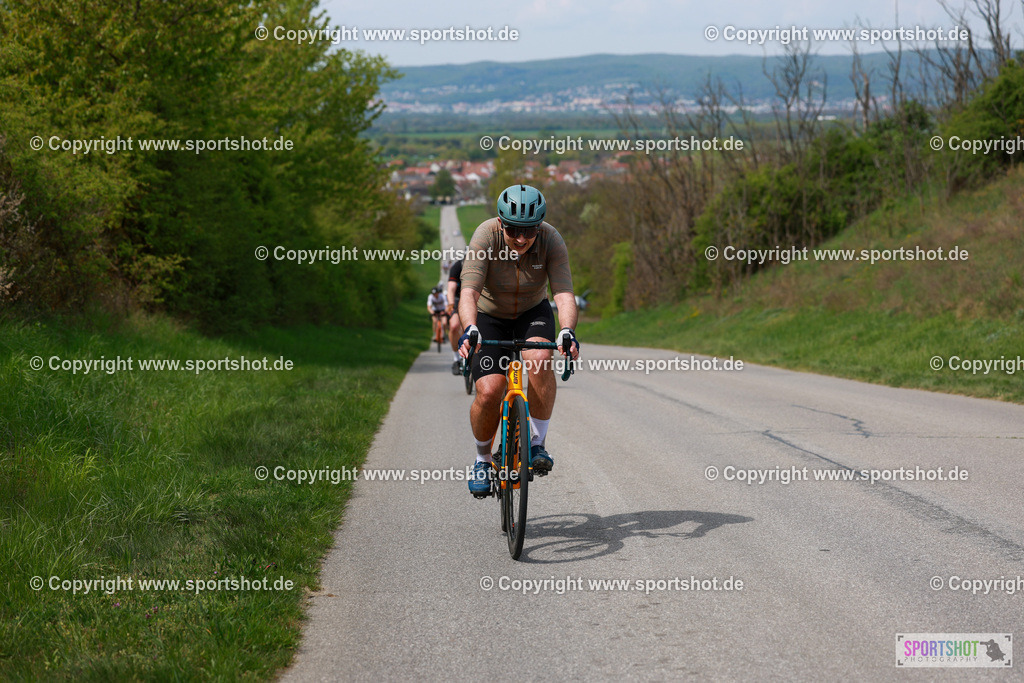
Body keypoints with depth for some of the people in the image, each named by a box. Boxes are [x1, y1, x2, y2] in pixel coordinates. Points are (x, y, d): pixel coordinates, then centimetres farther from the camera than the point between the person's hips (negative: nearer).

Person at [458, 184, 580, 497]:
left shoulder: (551, 240, -24)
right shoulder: (485, 236, -28)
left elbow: (564, 294, -31)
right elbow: (469, 292, -36)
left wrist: (567, 331, -51)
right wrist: (470, 330, -55)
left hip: (532, 312, 1)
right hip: (489, 316, -1)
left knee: (539, 359, -32)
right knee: (489, 392, -18)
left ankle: (537, 444, -16)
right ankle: (483, 460, 10)